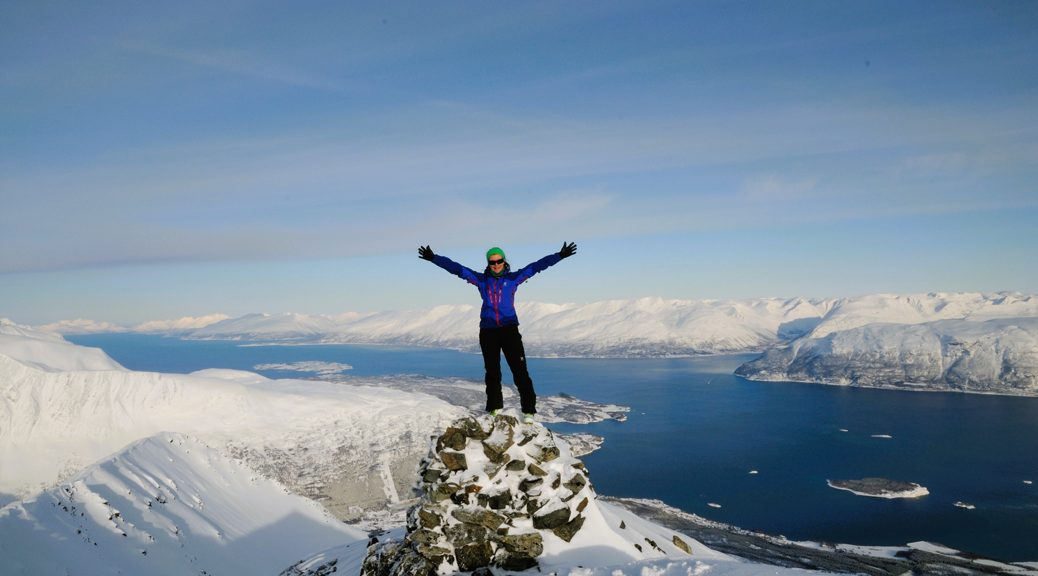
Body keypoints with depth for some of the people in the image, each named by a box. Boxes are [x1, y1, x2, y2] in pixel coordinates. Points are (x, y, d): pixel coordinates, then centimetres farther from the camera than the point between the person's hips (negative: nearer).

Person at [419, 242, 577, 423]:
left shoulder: (513, 278, 4)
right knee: (492, 372, 10)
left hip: (509, 329, -2)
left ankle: (528, 411, -6)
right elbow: (455, 268, 6)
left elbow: (537, 266, -3)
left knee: (520, 371, -8)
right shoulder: (481, 280, 8)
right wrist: (433, 258, 2)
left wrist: (560, 256, -10)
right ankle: (494, 409, 21)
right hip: (488, 331, 2)